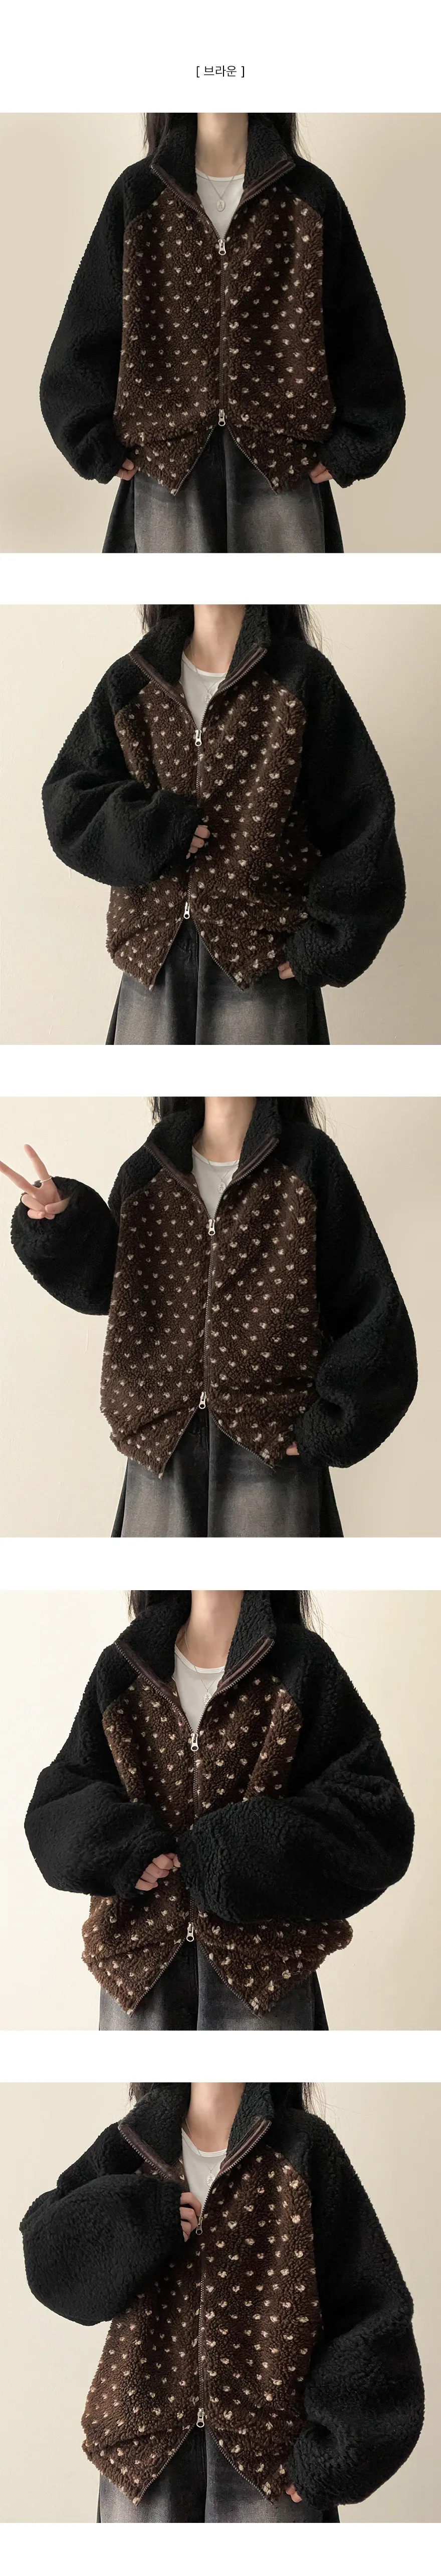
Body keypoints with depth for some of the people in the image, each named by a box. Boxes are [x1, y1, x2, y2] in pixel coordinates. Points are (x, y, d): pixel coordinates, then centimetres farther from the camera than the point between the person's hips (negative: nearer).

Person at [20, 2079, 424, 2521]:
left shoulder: (305, 2147, -1)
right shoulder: (132, 2146, 7)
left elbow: (371, 2304, -4)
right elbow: (45, 2247, 2)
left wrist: (332, 2449, -10)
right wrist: (136, 2215, -14)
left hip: (270, 2438, -2)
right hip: (144, 2432, 2)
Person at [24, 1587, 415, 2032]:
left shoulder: (302, 1665, -3)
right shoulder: (122, 1669, 6)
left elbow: (379, 1824, -8)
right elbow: (53, 1807, 8)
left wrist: (233, 1852, -17)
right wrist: (121, 1846, -14)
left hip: (263, 1958, -2)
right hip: (139, 1954, 2)